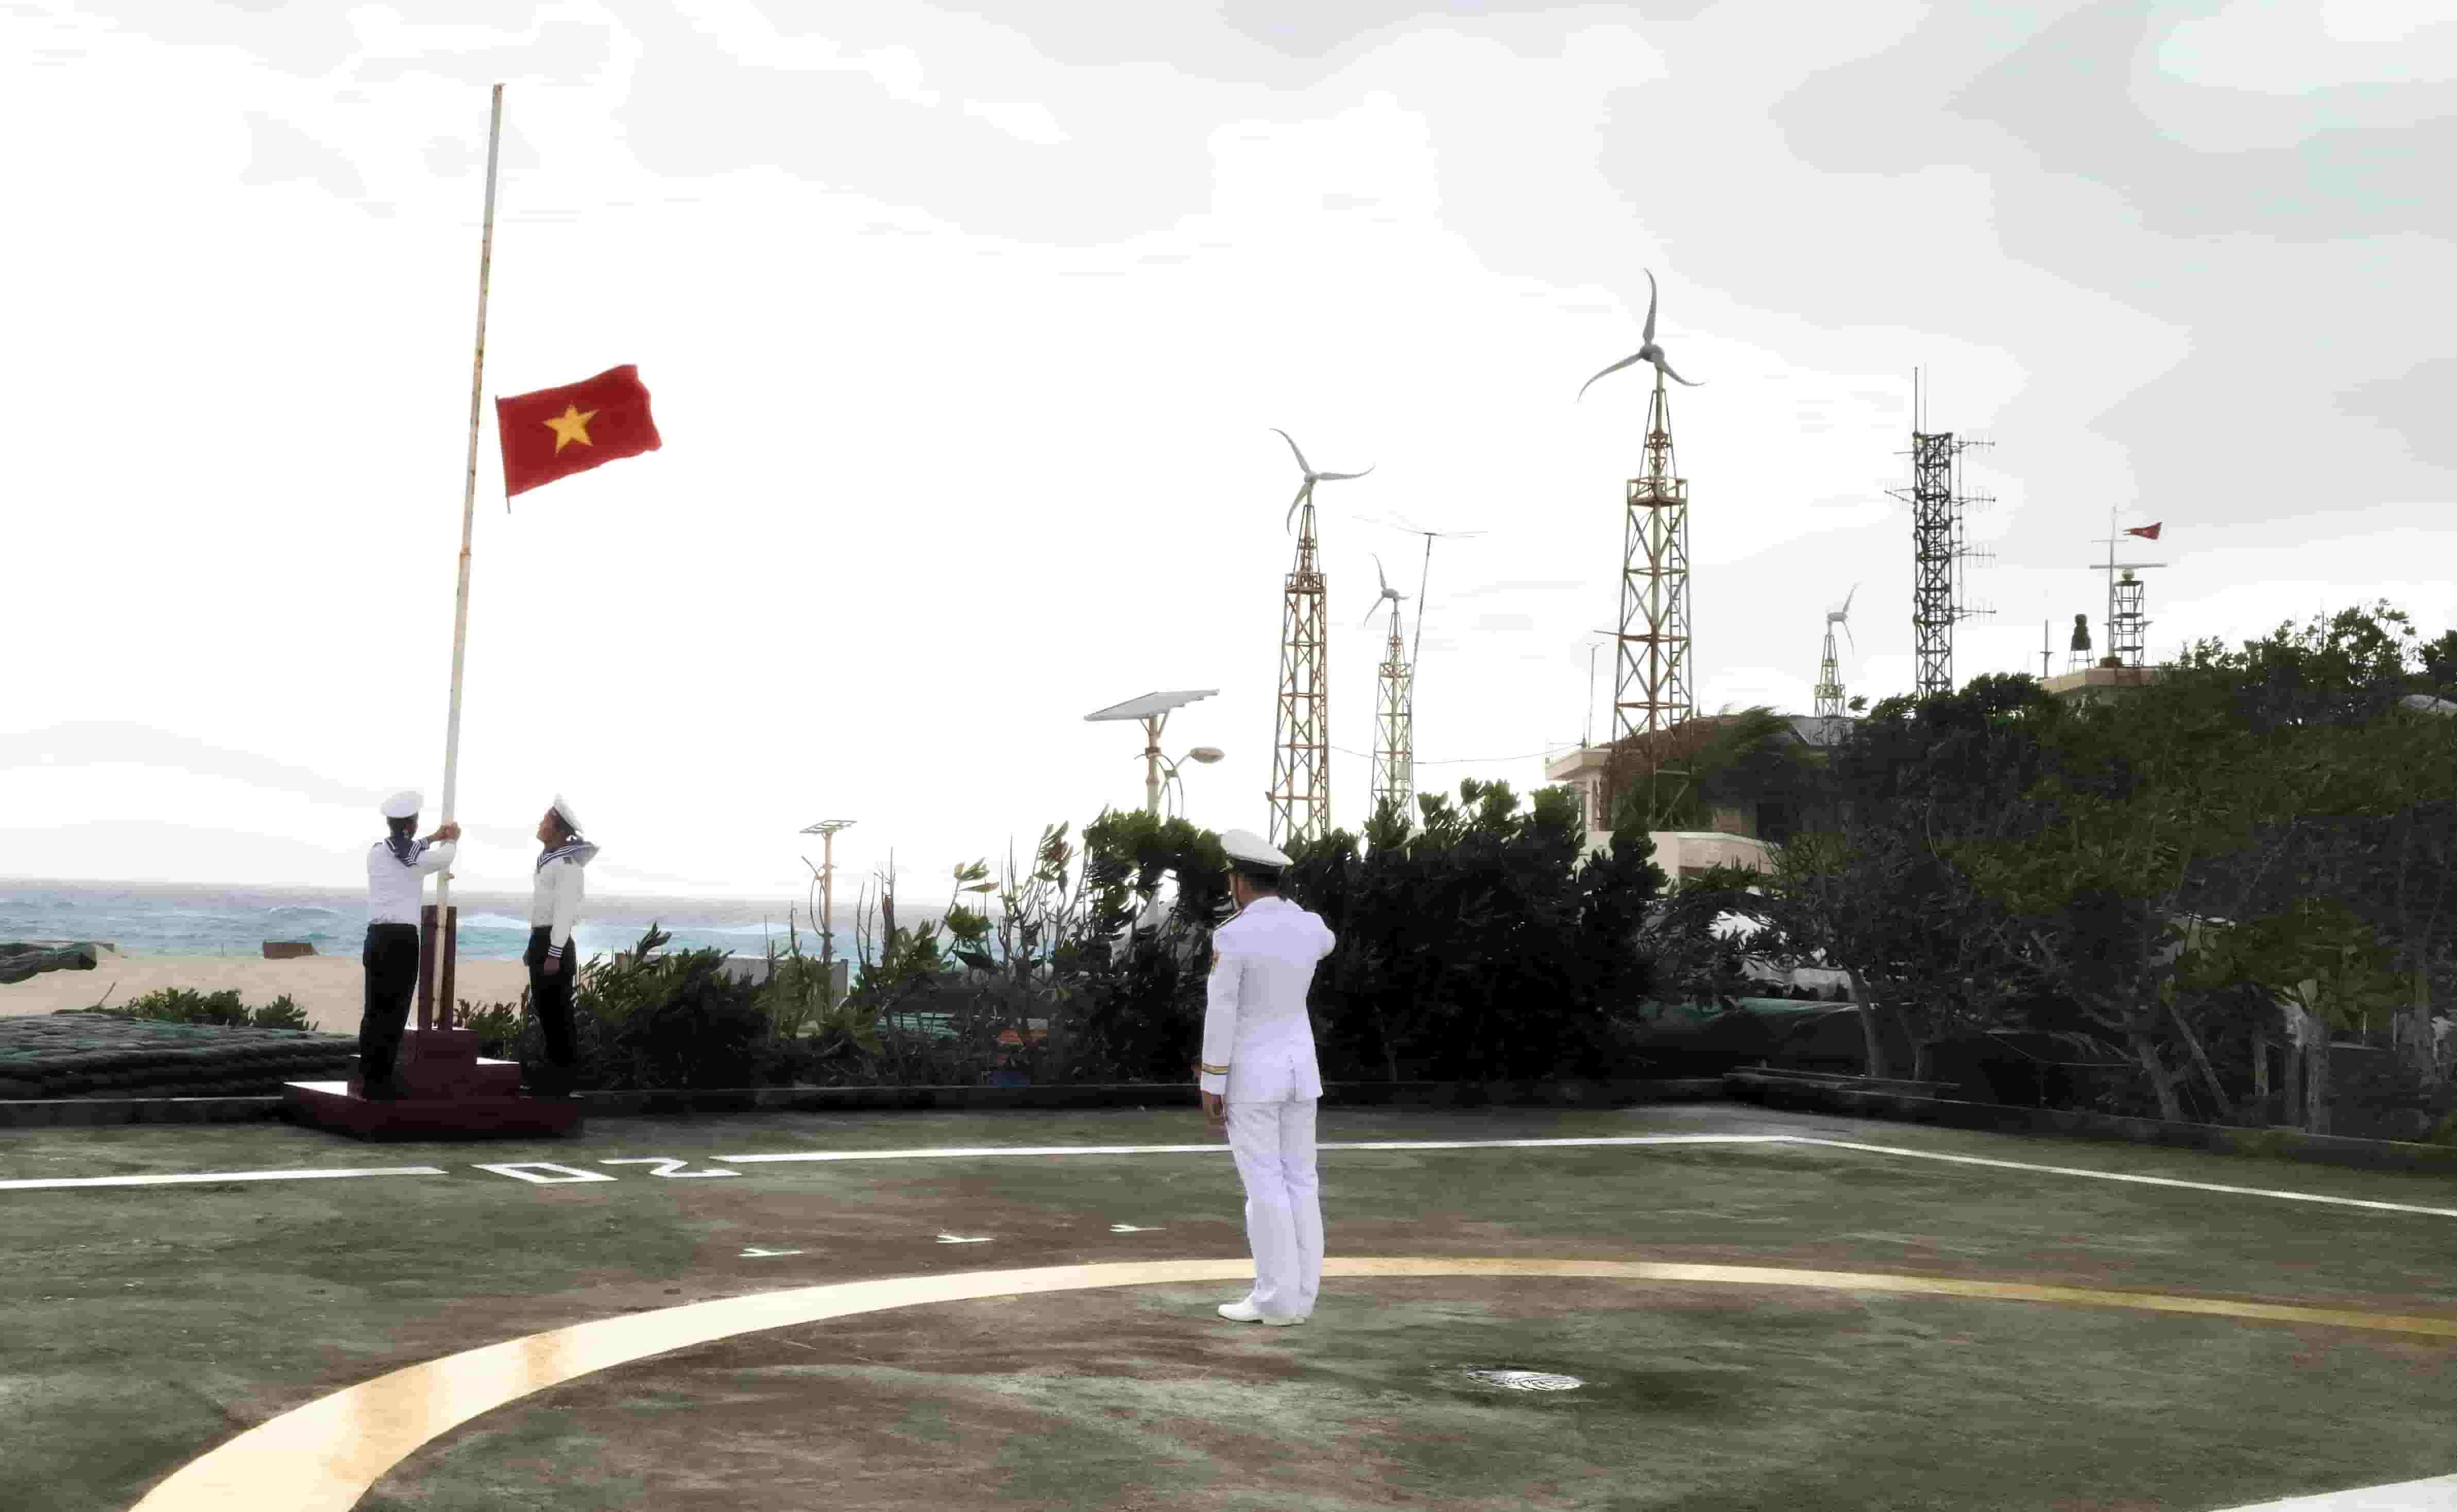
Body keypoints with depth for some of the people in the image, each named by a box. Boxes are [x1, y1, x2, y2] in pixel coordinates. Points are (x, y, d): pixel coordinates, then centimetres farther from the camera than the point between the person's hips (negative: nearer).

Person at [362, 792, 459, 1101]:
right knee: (394, 1012, -3)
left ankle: (367, 1077, 16)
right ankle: (379, 1083, -4)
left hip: (376, 936, 6)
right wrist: (451, 840, 37)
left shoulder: (376, 852, 7)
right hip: (402, 938, -6)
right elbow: (444, 858, 15)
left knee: (374, 1010, 12)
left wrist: (433, 838, 42)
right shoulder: (416, 856, -7)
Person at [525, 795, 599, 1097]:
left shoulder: (567, 864, -15)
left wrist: (555, 954, -23)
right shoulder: (549, 859, 14)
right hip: (541, 939, 10)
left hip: (555, 943, -10)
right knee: (544, 1005, 13)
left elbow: (565, 911, -20)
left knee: (557, 1009, -6)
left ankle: (565, 1069, -1)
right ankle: (556, 1065, 20)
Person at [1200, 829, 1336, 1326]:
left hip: (1251, 1074, -6)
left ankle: (1277, 1299, -2)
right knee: (1298, 1183, 8)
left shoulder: (1232, 936, -17)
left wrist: (1210, 1089, -11)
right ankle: (1299, 1296, 9)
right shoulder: (1310, 926, 0)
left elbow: (1220, 1016, -16)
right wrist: (1277, 899, 24)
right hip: (1299, 1069, 6)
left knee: (1264, 1187, -3)